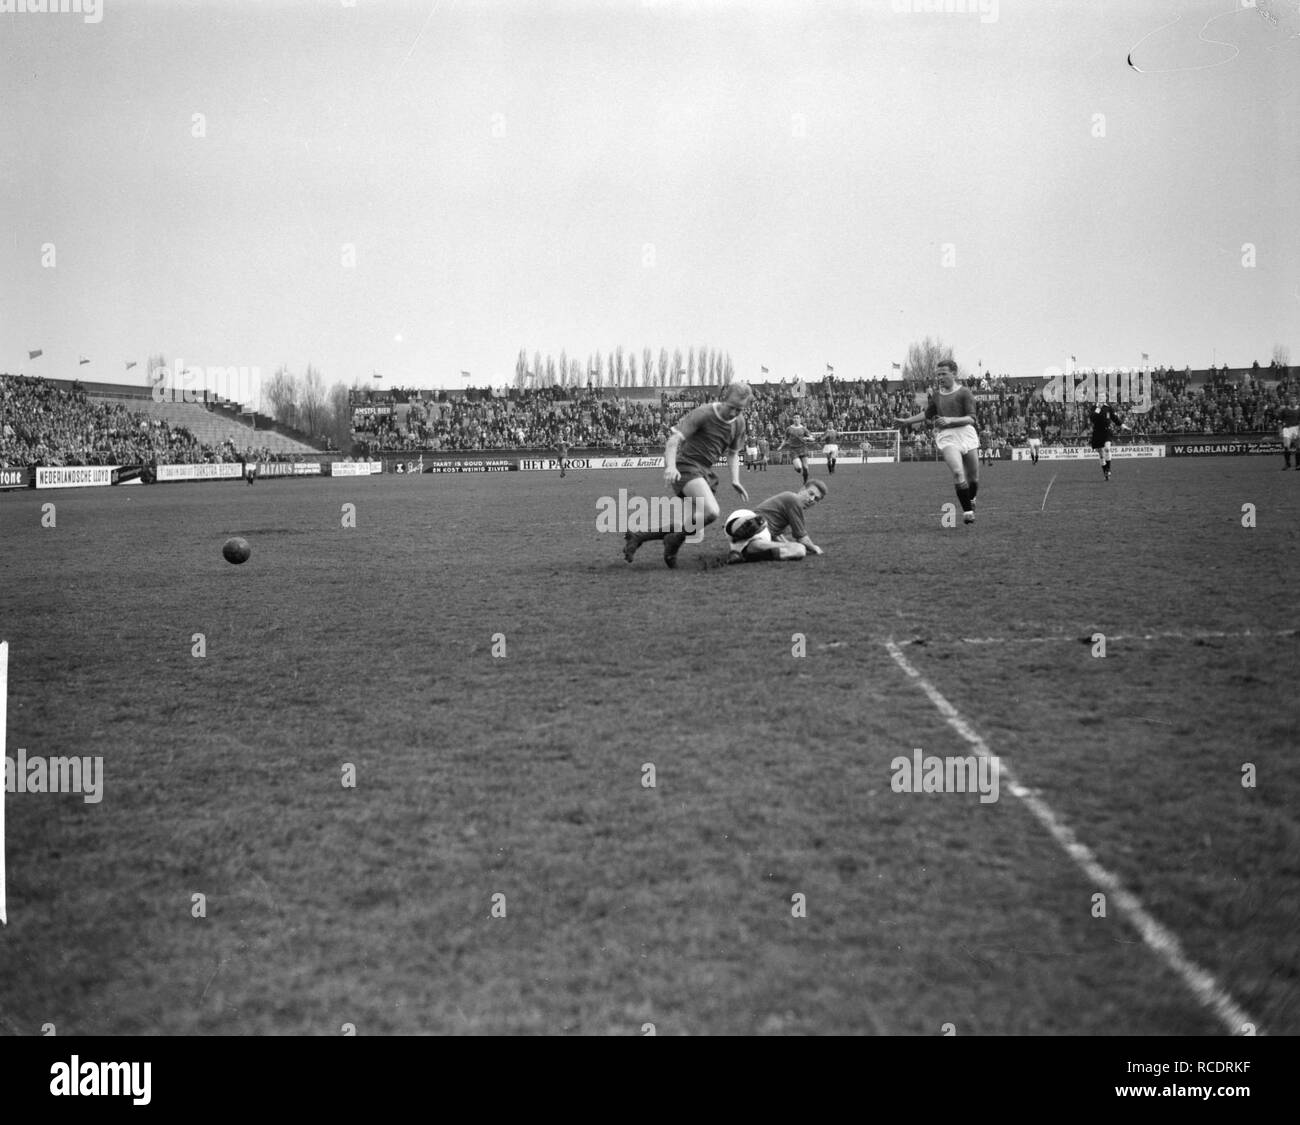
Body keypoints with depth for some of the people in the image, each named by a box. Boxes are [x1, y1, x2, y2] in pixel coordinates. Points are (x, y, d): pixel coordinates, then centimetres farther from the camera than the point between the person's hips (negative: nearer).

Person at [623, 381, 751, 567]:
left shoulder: (739, 422, 6)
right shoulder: (703, 413, -16)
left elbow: (733, 453, 19)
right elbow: (674, 438, -20)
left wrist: (735, 480, 4)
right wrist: (670, 466, -36)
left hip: (706, 472, 8)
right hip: (686, 467, -8)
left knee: (689, 525, 6)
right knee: (710, 512, -28)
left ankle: (637, 536, 21)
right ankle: (674, 540, -10)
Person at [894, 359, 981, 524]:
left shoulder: (964, 393, 1)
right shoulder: (935, 394, 13)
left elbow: (971, 418, -6)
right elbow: (927, 413, 28)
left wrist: (950, 420, -18)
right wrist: (907, 421, 27)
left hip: (966, 433, -1)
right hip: (946, 436, 1)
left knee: (973, 477, 6)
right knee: (957, 472, -22)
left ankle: (971, 501, 37)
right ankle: (967, 510, -18)